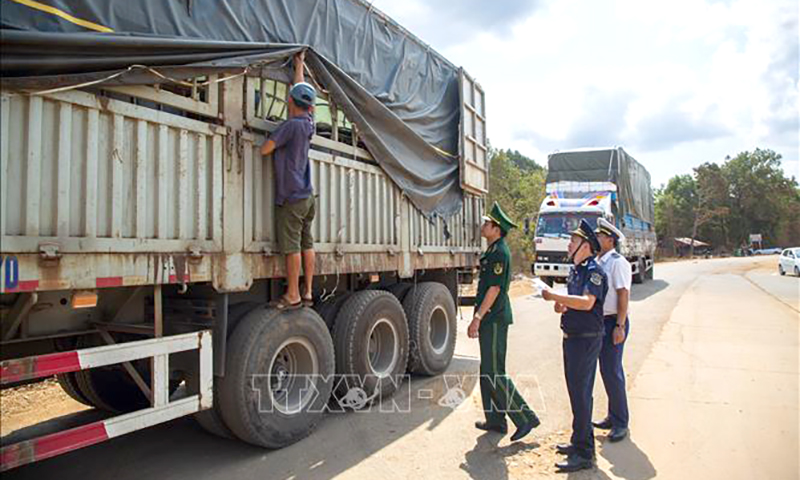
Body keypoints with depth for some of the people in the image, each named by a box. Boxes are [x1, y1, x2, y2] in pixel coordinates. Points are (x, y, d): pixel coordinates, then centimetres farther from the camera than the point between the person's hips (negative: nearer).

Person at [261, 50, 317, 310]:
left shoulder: (291, 125, -14)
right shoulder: (307, 122, 8)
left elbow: (264, 149, -14)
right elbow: (301, 91, 24)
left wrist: (270, 138, 7)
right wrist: (299, 65, 36)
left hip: (291, 197, -8)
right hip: (306, 195, 8)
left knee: (291, 247, -3)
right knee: (306, 244, 9)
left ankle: (292, 296, 2)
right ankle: (307, 293, 14)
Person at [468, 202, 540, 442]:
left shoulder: (499, 253, -16)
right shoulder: (494, 251, 15)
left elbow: (494, 289, -21)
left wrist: (477, 318, -20)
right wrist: (479, 317, 22)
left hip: (494, 319, -11)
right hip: (491, 319, 11)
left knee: (494, 373, -6)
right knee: (488, 372, 14)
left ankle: (525, 418, 3)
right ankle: (495, 420, 23)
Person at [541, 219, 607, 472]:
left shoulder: (593, 271, -16)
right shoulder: (576, 270, 14)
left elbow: (587, 302, -31)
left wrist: (555, 296, -26)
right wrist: (561, 305, 1)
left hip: (586, 339, -10)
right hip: (572, 337, 10)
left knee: (581, 394, -5)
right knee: (576, 391, 18)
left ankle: (584, 454, 4)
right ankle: (580, 442, 31)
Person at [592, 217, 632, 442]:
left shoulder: (618, 263, -13)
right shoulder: (597, 262, 13)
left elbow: (623, 295, -17)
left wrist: (619, 326, -20)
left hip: (613, 322, -9)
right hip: (599, 322, 9)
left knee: (611, 371, -5)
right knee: (608, 370, 15)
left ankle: (620, 423, 7)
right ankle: (613, 417, 27)